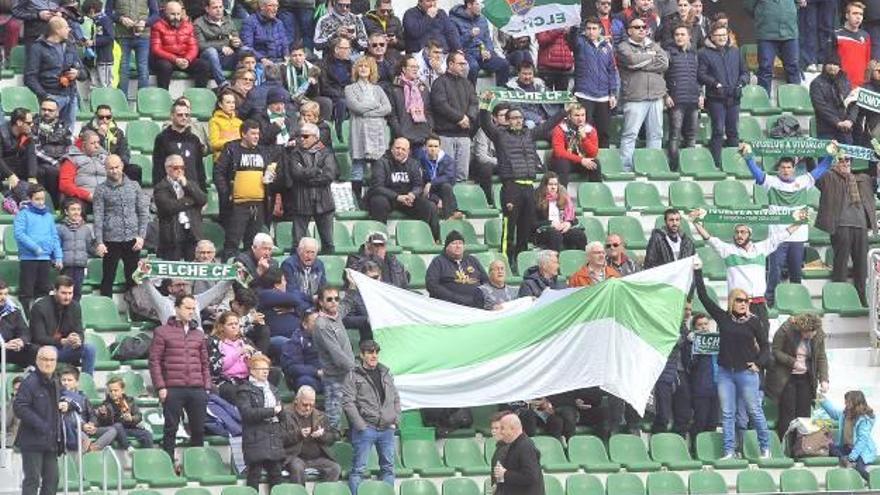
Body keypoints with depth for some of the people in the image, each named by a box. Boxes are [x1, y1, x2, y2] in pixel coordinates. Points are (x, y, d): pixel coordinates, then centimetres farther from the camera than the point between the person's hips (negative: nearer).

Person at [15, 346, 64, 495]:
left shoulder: (55, 383, 15)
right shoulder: (29, 382, -12)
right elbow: (19, 407, -19)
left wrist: (63, 406, 8)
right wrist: (40, 425, -22)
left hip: (51, 441, 8)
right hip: (33, 440, -8)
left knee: (52, 478, 9)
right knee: (32, 478, -8)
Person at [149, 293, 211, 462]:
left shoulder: (199, 334, 17)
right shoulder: (162, 332, 4)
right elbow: (154, 361, 0)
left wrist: (207, 387, 9)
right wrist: (160, 387, -8)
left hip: (197, 390, 4)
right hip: (173, 389, -4)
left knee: (198, 429, 3)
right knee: (171, 429, -2)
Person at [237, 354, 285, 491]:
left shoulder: (272, 389, 20)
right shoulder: (245, 391, -3)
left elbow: (281, 411, 22)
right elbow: (247, 413, -17)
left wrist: (279, 410, -2)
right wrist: (271, 411, -16)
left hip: (274, 437, 7)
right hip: (256, 437, -7)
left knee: (276, 474, 7)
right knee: (254, 474, -7)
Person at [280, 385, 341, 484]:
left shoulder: (320, 416, 19)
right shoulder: (286, 415, 5)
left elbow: (333, 437, 17)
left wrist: (322, 435, -6)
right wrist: (298, 434, -19)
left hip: (317, 458, 4)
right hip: (295, 457, -4)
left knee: (335, 469, -20)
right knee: (297, 468, -36)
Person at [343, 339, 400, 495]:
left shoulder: (385, 373, 15)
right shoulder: (353, 375, -2)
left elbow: (396, 399, 19)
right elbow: (348, 402, -8)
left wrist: (395, 421, 6)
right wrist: (361, 426, -14)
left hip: (387, 429, 5)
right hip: (366, 429, -5)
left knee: (388, 468, 7)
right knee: (359, 468, -5)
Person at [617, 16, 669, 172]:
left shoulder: (654, 46, 18)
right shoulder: (624, 47, 4)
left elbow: (664, 63, 1)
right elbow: (632, 60, -16)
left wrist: (641, 64, -5)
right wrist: (651, 56, -1)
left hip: (656, 96, 5)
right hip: (634, 97, -5)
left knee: (656, 134, 6)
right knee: (630, 134, -9)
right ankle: (625, 167, -9)